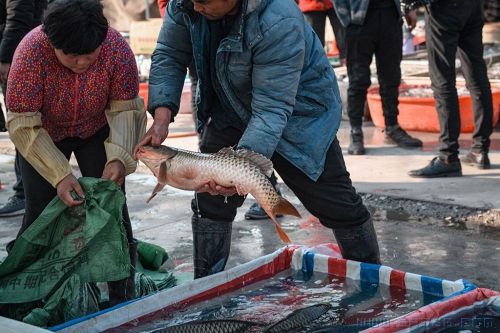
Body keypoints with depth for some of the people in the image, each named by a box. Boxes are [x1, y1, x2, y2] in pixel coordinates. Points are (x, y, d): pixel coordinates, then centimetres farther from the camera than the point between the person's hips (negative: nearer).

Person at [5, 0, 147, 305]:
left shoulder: (116, 46, -28)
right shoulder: (32, 51, -32)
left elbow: (124, 109, -19)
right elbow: (23, 125, -28)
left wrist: (118, 157, -35)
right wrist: (60, 175, -35)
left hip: (97, 131, 1)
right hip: (44, 136, -1)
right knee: (40, 212, -6)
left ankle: (124, 297, 3)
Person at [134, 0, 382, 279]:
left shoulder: (279, 23, -38)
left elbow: (272, 108, -37)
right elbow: (169, 56, -11)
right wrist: (162, 117, -25)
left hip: (299, 115, -5)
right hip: (233, 110, 5)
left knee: (337, 205, 2)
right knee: (210, 202, 3)